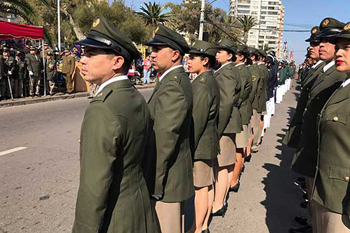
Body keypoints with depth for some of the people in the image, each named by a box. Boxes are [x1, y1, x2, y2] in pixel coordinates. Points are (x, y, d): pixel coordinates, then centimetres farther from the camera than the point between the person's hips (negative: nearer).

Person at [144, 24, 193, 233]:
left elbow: (164, 141, -26)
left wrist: (155, 184, -19)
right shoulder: (179, 79, 8)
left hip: (168, 176, -9)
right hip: (177, 171, 9)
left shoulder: (172, 86, -24)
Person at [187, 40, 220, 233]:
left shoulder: (201, 85, -20)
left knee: (201, 187, 1)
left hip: (201, 144, -10)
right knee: (207, 185, 17)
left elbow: (197, 121, -23)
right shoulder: (211, 81, 11)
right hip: (209, 143, 10)